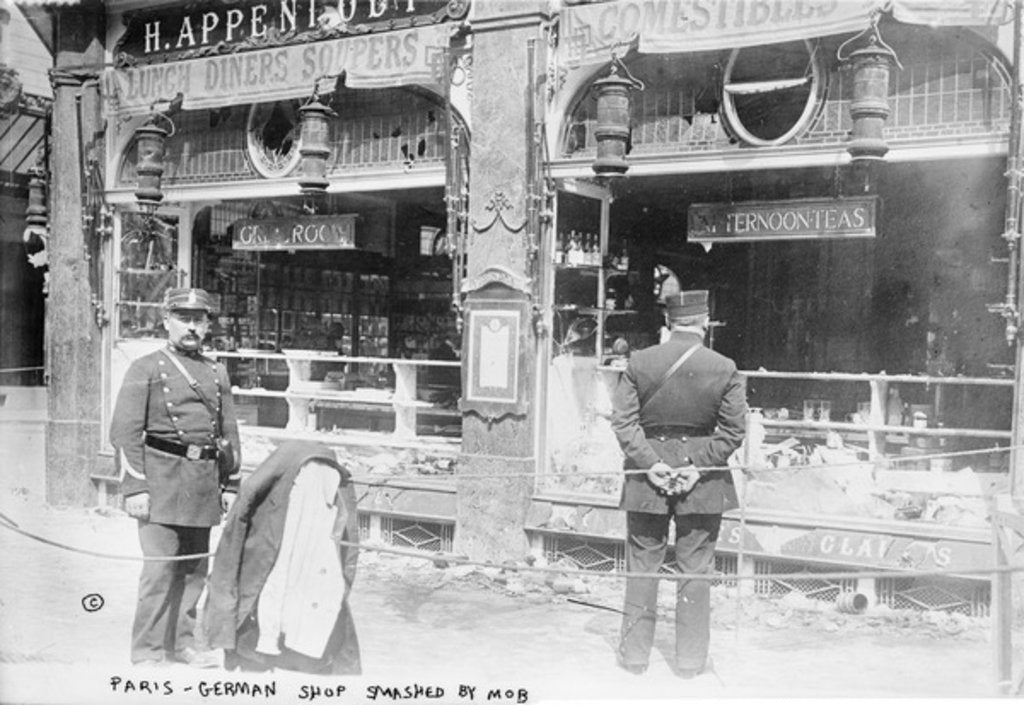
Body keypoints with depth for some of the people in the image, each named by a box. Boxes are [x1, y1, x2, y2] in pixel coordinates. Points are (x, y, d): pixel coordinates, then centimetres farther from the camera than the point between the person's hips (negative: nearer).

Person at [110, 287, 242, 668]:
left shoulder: (217, 373, 15)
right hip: (162, 476, -5)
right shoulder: (145, 369, 1)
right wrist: (134, 487, -12)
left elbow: (229, 434, 18)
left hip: (204, 480, 5)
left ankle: (181, 642, 23)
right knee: (160, 566, -8)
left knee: (195, 567, 10)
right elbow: (125, 432, -5)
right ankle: (146, 653, 1)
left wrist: (231, 485, 13)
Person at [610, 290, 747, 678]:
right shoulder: (725, 369, -7)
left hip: (646, 479, 1)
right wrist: (699, 466, -7)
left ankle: (635, 653, 21)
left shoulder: (638, 362, -5)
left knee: (642, 567, 12)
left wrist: (650, 463, -8)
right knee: (695, 569, 10)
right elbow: (732, 431, -8)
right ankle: (690, 659, 19)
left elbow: (623, 420, -7)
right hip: (702, 484, 0)